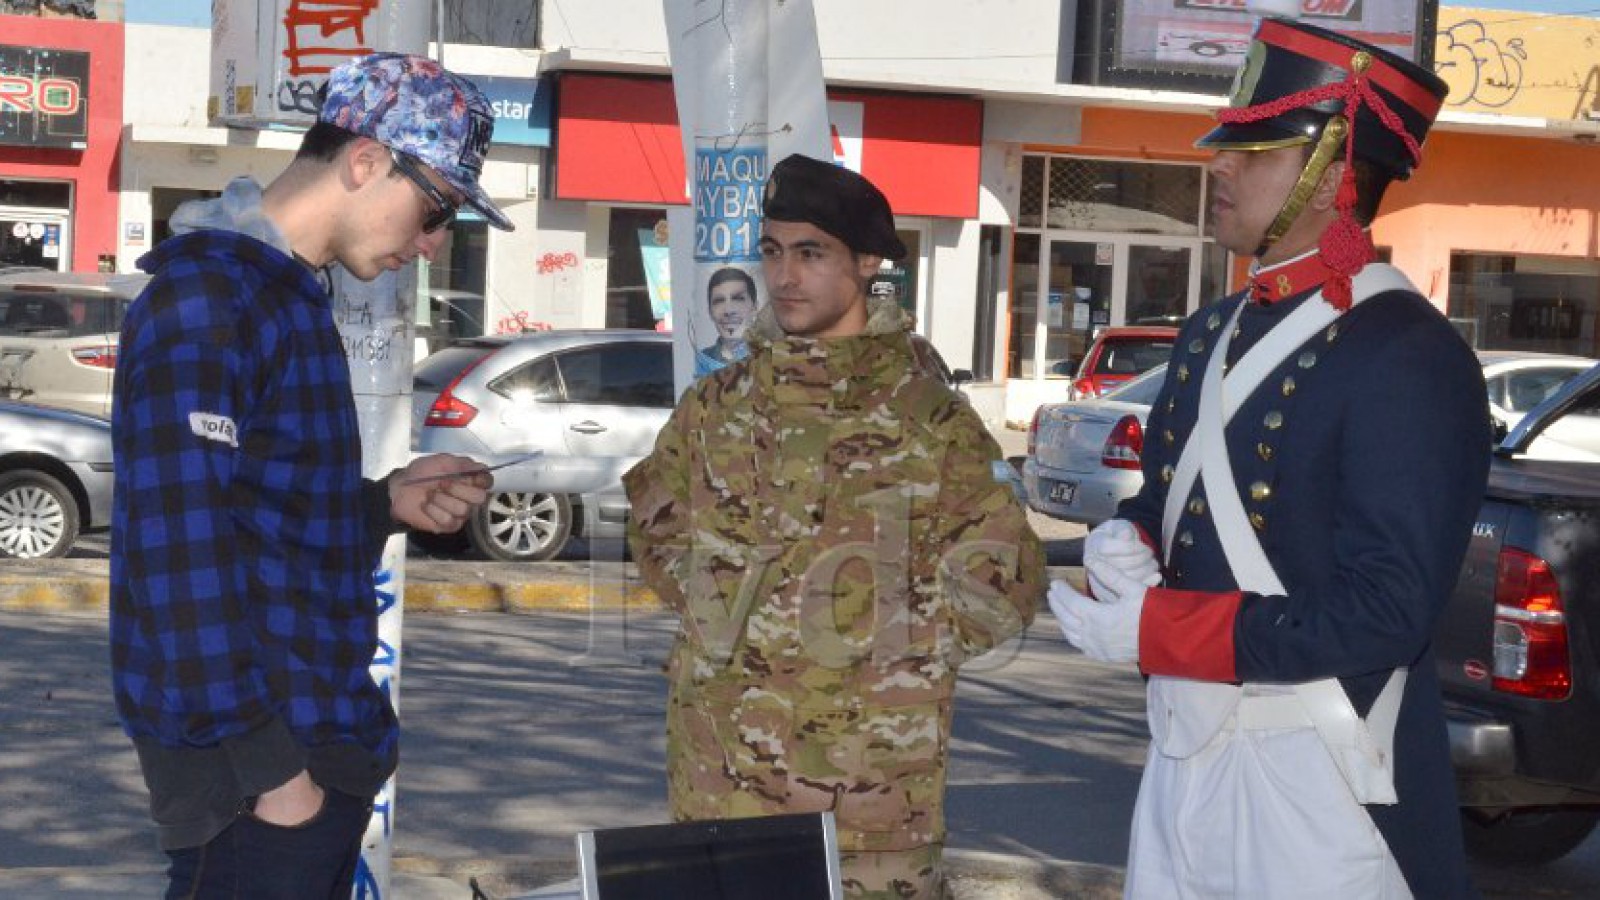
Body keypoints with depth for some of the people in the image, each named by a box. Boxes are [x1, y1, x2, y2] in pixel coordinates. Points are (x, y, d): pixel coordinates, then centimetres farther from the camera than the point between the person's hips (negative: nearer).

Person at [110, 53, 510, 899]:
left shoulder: (289, 296, 15)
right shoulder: (205, 295, -16)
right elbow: (183, 537, -23)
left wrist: (389, 503, 4)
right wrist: (268, 764, -22)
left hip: (316, 734, 10)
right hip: (252, 755, -9)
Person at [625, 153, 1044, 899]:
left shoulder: (930, 420, -4)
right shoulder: (713, 409, 6)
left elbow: (1004, 582, -2)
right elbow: (657, 535, 19)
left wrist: (899, 649, -3)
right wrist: (725, 620, 9)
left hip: (869, 781, -3)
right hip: (721, 770, 3)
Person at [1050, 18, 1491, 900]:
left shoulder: (1409, 359, -17)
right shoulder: (1211, 333, 10)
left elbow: (1382, 618, -21)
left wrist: (1153, 629, -18)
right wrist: (1121, 547, -4)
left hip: (1318, 780, -7)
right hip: (1184, 752, 8)